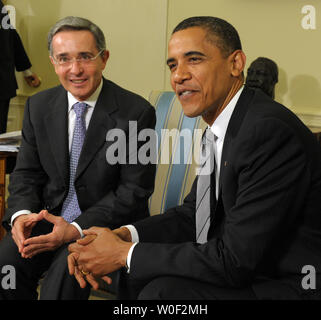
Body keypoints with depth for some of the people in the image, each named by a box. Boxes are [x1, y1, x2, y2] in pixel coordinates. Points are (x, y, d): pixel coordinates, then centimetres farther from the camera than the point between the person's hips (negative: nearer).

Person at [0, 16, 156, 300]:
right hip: (49, 218, 4)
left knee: (65, 272, -32)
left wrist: (76, 229, -23)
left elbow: (135, 190, -12)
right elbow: (26, 173, 9)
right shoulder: (38, 106, 5)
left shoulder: (137, 112, -10)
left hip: (106, 224, -4)